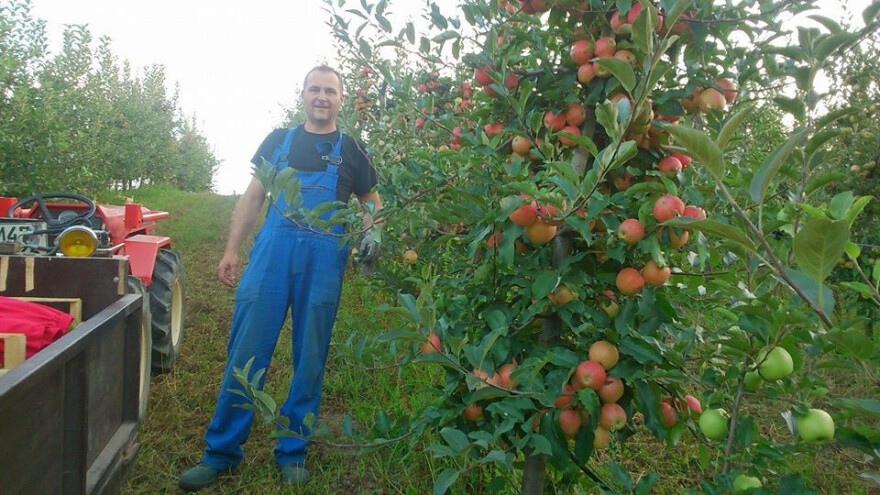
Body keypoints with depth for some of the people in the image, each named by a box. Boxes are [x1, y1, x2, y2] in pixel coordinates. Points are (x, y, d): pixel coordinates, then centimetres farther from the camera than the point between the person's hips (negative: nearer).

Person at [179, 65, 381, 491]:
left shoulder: (350, 150, 12)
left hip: (324, 259, 0)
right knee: (245, 352, -2)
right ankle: (221, 453, 10)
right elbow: (252, 197, 13)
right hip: (272, 249, 1)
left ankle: (292, 453, 18)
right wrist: (231, 250, 5)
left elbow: (371, 200, 17)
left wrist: (371, 235, -5)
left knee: (310, 358, 5)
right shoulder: (279, 140, 15)